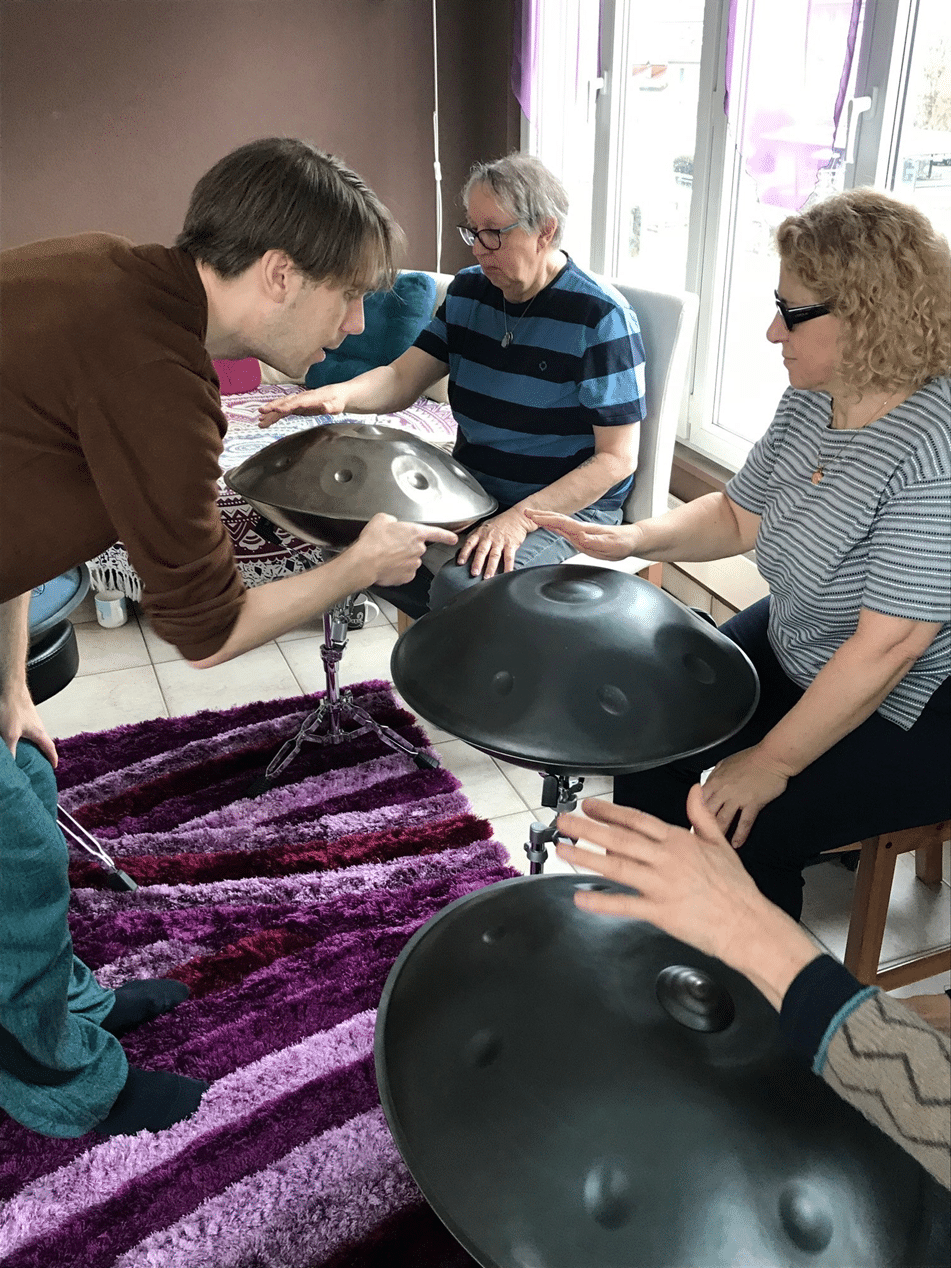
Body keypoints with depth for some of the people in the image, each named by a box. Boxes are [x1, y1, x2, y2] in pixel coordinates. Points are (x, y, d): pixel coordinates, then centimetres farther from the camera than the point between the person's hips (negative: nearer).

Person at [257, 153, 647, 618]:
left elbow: (616, 458, -17)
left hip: (570, 504, -7)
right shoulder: (468, 291, 5)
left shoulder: (601, 317, -16)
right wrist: (341, 394, -24)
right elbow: (402, 378, 0)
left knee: (458, 585, -31)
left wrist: (519, 518, -28)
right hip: (471, 490, 7)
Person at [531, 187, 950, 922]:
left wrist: (771, 763, -23)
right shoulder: (813, 399, -4)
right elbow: (738, 517, 6)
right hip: (795, 653, 8)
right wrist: (635, 539, -13)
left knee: (741, 832, -18)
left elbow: (889, 646, -30)